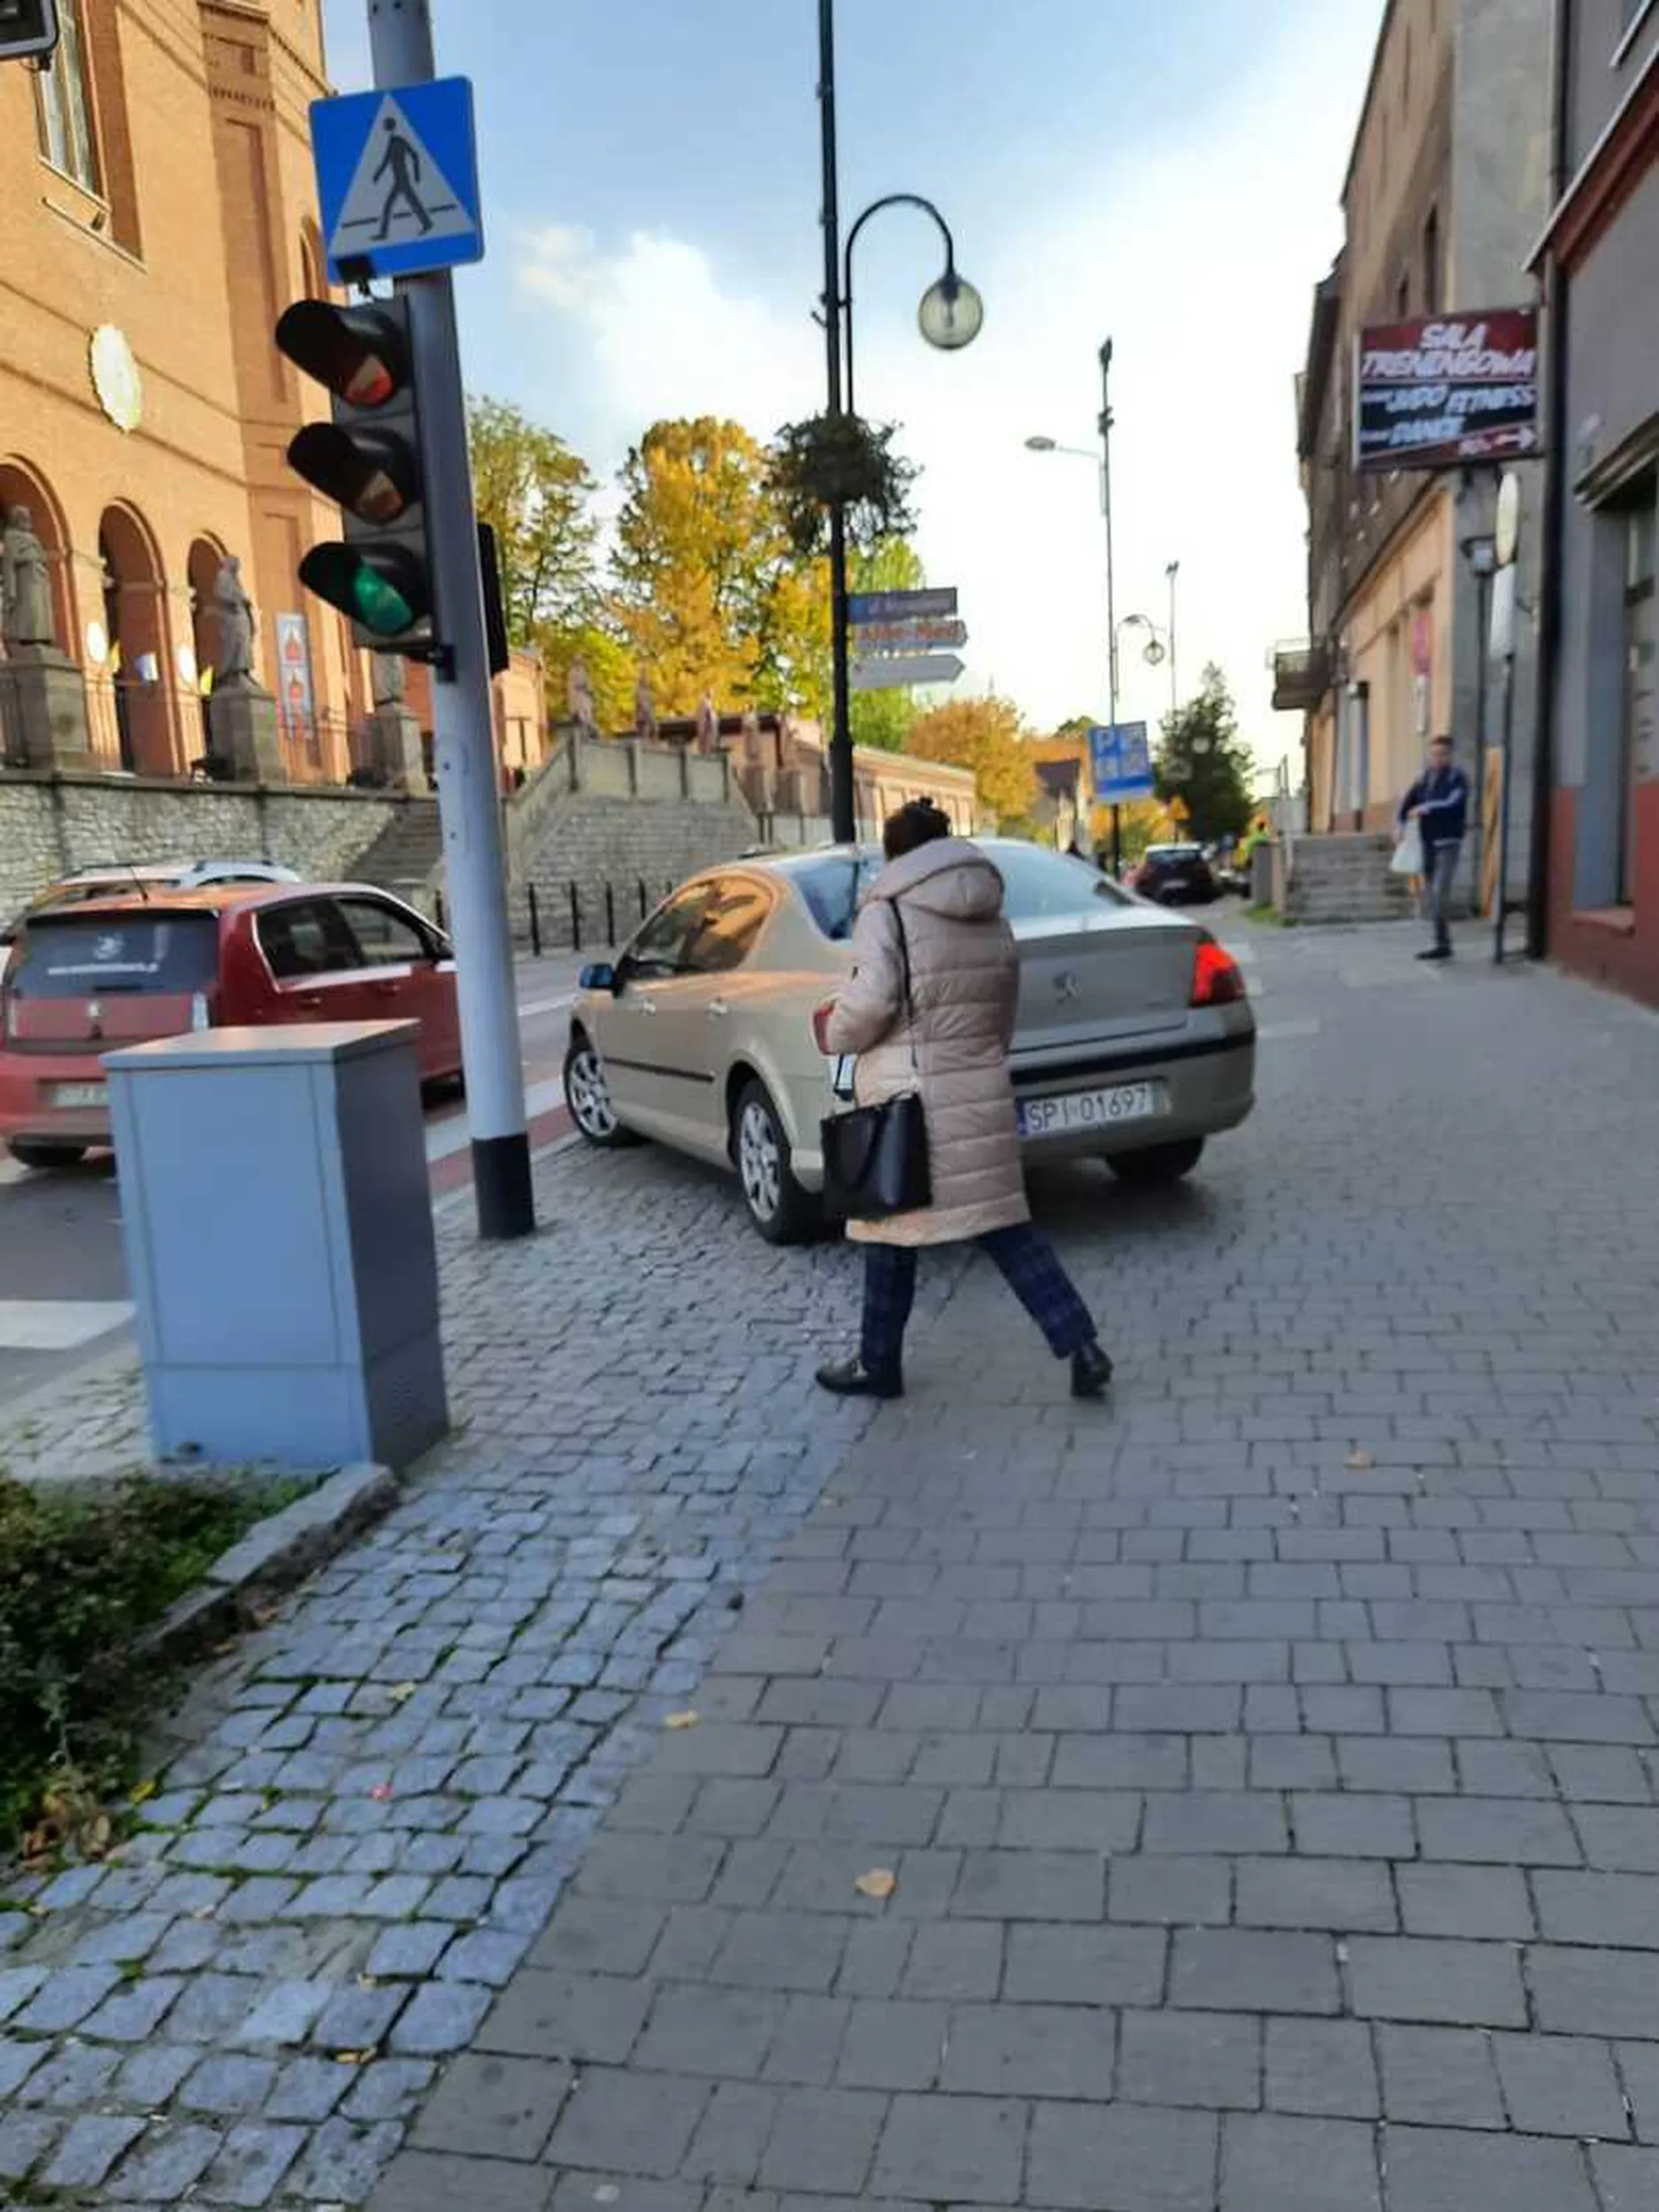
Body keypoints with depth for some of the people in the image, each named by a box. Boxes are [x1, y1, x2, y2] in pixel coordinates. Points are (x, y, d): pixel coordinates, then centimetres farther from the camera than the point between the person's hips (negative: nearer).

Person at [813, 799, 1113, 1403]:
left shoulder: (886, 915, -9)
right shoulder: (993, 921, 12)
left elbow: (866, 1007, -17)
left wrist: (830, 1032, 4)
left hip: (908, 1102, -6)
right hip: (982, 1095, 6)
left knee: (893, 1231, 8)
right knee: (1003, 1225, 11)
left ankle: (878, 1365, 21)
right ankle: (1081, 1348, 5)